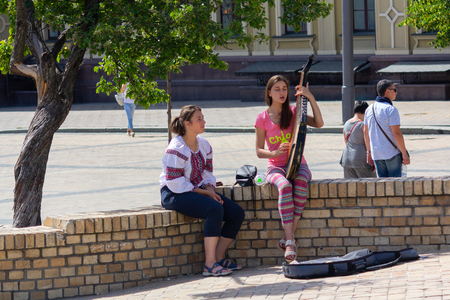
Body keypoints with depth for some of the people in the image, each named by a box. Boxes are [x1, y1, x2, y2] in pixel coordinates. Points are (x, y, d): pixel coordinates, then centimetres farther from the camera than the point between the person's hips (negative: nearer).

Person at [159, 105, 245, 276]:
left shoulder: (204, 145, 11)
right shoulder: (176, 149, -15)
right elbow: (174, 182, -19)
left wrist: (210, 189, -6)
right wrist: (204, 192, -17)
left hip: (197, 191, 9)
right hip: (174, 195, -9)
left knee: (237, 213, -7)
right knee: (215, 208, -33)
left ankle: (219, 258, 0)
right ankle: (209, 265, -32)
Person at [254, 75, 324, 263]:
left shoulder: (294, 112, 8)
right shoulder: (263, 118, 5)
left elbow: (318, 123, -6)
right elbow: (259, 151, 3)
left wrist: (310, 98, -13)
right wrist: (274, 153, -18)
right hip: (276, 167, -1)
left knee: (301, 183, -36)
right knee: (285, 186, -37)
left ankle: (288, 237, -32)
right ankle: (290, 241, -42)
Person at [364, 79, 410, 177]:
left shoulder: (370, 109, 8)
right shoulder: (391, 109, -13)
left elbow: (366, 132, 13)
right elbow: (396, 133, -17)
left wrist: (369, 152, 21)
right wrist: (405, 154, -13)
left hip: (376, 154, 6)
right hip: (392, 153, -6)